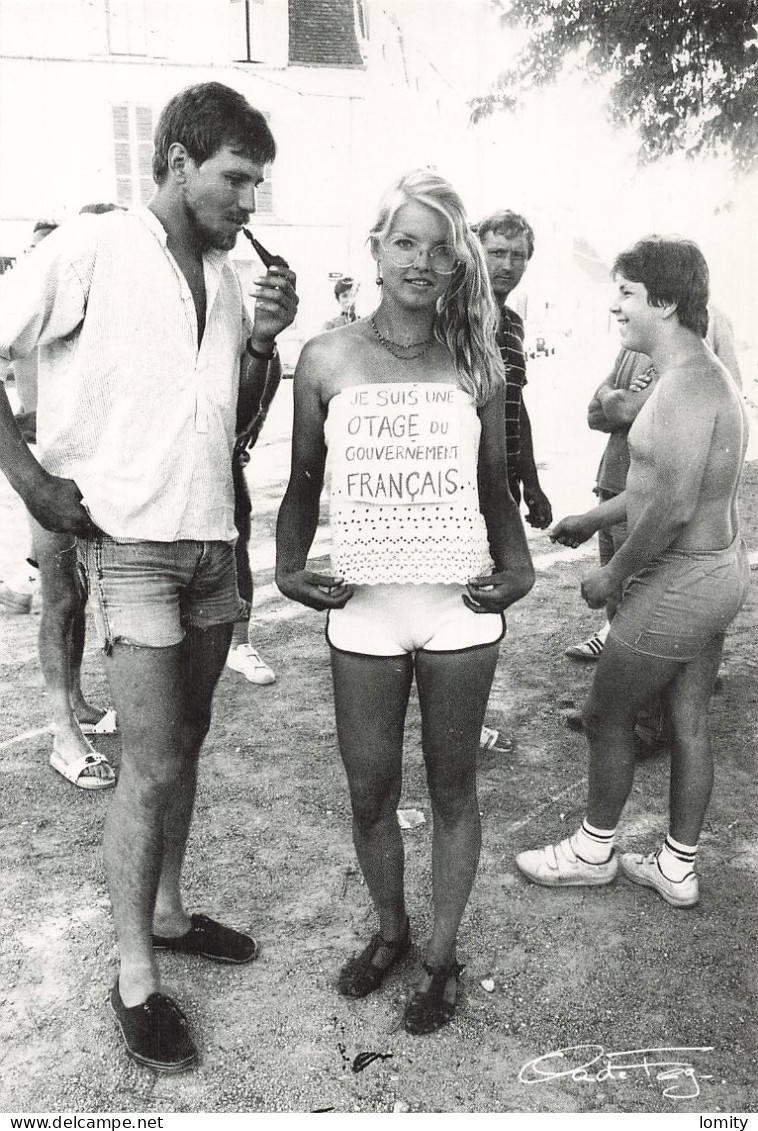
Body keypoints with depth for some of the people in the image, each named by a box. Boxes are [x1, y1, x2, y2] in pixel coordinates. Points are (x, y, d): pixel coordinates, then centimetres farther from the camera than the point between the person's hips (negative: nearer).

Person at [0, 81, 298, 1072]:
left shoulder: (227, 275, 11)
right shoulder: (91, 251, -8)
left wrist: (265, 340, -1)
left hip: (214, 538, 6)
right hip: (130, 543, -6)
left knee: (183, 745, 15)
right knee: (153, 766, -3)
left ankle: (166, 912, 33)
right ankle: (136, 980, 15)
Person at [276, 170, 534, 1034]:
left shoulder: (476, 364, 3)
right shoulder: (327, 360, 1)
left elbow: (495, 486, 10)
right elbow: (303, 479, 8)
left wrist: (517, 567, -5)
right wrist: (290, 567, -6)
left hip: (460, 606, 0)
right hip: (363, 608, 0)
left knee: (452, 789, 14)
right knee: (369, 794, 13)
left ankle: (442, 955, 36)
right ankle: (390, 929, 41)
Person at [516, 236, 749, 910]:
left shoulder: (686, 385, -22)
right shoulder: (705, 374, 11)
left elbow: (674, 506, -28)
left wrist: (613, 576, -16)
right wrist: (596, 519, 21)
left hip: (679, 582, -10)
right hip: (715, 570, 10)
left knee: (606, 718, 7)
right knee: (689, 724, 17)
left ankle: (593, 852, 28)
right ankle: (678, 871, 32)